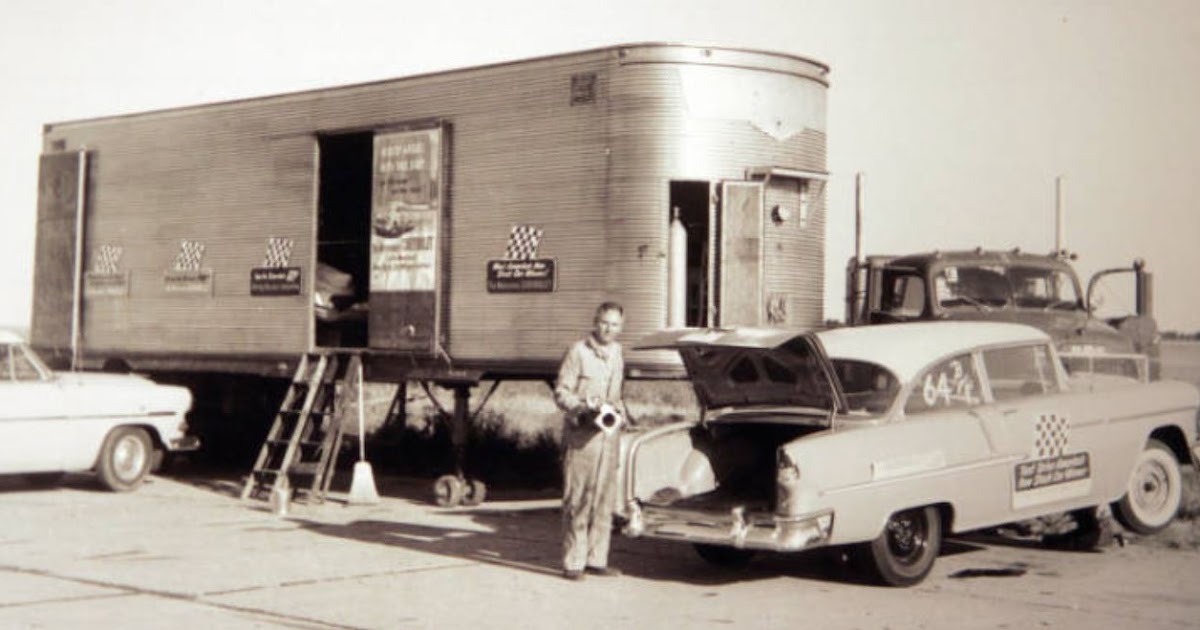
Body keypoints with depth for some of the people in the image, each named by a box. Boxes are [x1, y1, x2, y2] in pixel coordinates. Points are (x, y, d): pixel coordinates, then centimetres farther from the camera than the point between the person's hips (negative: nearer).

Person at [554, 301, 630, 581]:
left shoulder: (616, 353, 15)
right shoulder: (578, 351, -5)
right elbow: (560, 393, -6)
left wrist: (621, 411, 8)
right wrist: (583, 406, -21)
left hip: (608, 435, 6)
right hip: (581, 435, -6)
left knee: (605, 498, 7)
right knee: (577, 500, -4)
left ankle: (596, 559, 14)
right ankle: (573, 562, 1)